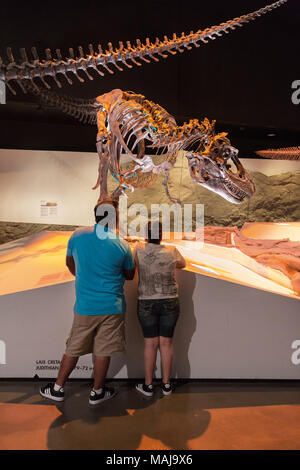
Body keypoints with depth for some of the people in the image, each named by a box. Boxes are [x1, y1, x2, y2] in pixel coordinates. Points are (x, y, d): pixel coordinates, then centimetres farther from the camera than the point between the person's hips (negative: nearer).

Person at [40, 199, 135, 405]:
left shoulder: (78, 236, -4)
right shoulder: (122, 245, -10)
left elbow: (70, 263, 13)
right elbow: (130, 275, 5)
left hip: (84, 306, 2)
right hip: (111, 307, -2)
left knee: (73, 349, 16)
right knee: (103, 351, 10)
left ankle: (58, 388, 30)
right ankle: (97, 392, 25)